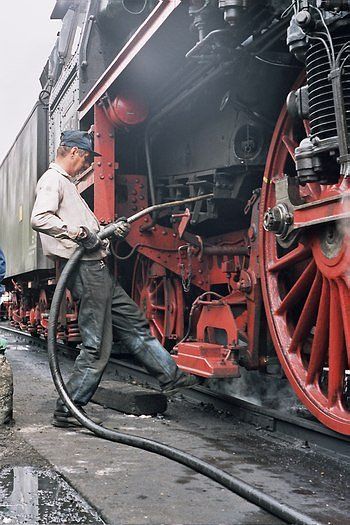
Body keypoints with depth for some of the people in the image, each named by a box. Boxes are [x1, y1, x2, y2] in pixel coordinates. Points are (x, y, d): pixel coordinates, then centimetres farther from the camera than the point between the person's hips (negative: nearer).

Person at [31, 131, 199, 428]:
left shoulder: (66, 183, 25)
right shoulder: (52, 180, -7)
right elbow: (39, 219, -24)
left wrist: (111, 230, 10)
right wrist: (78, 232, -23)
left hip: (96, 269, 11)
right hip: (85, 270, -11)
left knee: (134, 322, 15)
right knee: (96, 347, -7)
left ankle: (171, 377, 24)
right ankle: (67, 412, 2)